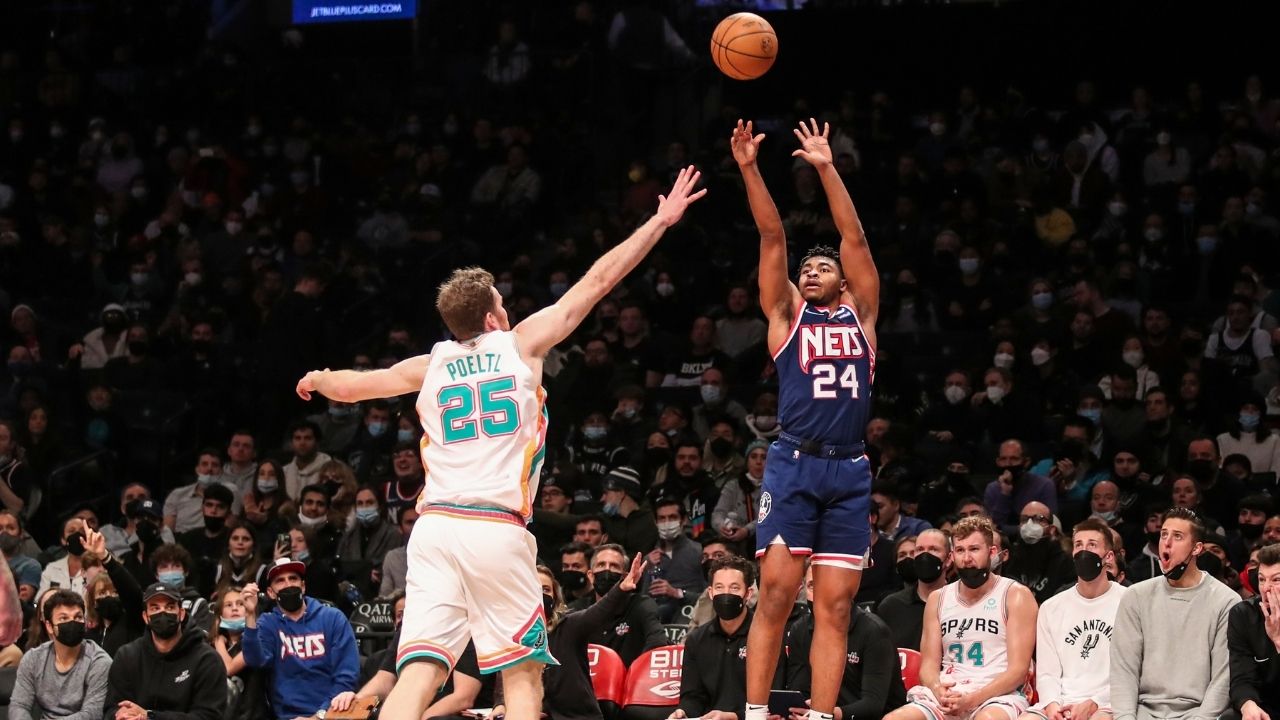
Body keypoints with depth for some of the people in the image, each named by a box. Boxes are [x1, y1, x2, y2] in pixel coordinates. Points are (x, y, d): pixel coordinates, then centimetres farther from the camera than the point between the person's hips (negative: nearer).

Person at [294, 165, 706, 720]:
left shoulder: (431, 365, 15)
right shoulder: (521, 344, 9)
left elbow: (349, 386, 27)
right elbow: (598, 280, 13)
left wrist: (317, 379, 51)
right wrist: (662, 220, 20)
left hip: (435, 527, 3)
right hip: (498, 531, -3)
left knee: (419, 672, -5)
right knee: (522, 676, 5)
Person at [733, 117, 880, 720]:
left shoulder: (859, 315, 17)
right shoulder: (786, 316, 14)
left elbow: (854, 238, 9)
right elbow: (772, 237, 5)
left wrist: (827, 169, 4)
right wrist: (749, 170, -2)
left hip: (850, 471, 2)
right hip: (793, 465, -2)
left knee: (834, 606, 0)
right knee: (776, 596, -8)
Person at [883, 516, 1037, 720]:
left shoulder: (1016, 596, 2)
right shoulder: (938, 599, 17)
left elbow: (1017, 670, -5)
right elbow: (929, 664, 12)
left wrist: (973, 699, -20)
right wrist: (938, 690, -13)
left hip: (998, 695, -4)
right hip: (947, 696, 4)